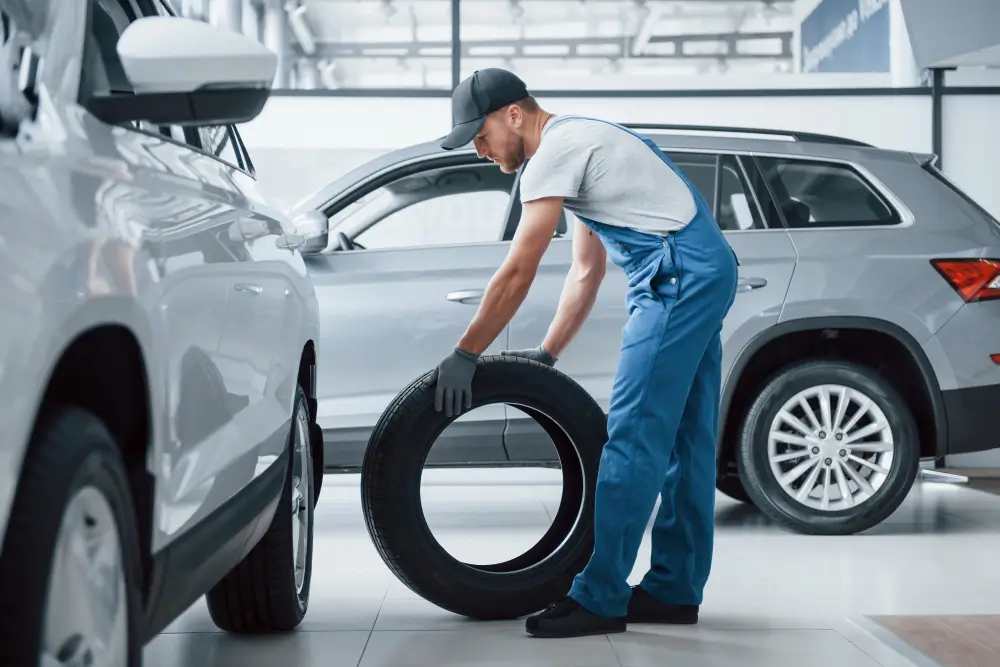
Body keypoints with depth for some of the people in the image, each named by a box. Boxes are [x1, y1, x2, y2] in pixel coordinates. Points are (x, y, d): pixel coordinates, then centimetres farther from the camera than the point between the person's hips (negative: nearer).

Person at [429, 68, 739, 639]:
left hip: (678, 273, -11)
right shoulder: (580, 142, 23)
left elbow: (518, 274, -13)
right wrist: (547, 355, 22)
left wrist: (465, 356, -7)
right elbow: (586, 273, 25)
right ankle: (675, 589, 17)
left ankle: (600, 597, -9)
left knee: (633, 437, -10)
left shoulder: (556, 151, -9)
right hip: (709, 270, 11)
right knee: (683, 439, 11)